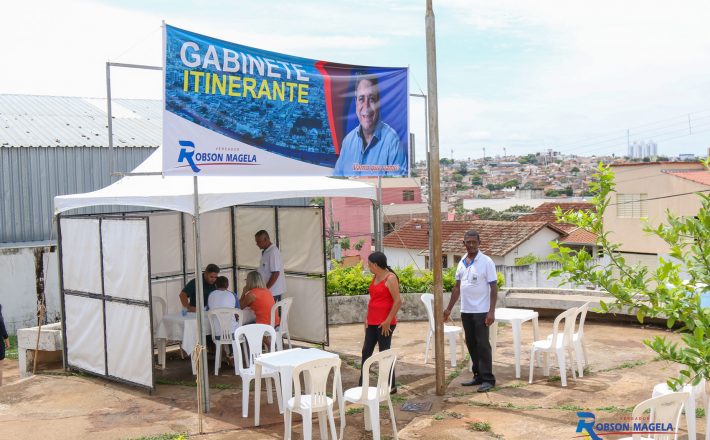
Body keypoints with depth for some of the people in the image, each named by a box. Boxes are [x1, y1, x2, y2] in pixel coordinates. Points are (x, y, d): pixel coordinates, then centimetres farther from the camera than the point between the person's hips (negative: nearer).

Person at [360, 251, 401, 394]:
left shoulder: (390, 278, -15)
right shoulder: (375, 277, 10)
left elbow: (398, 301, -19)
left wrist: (388, 321, -19)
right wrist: (367, 316, 11)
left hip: (384, 324, -9)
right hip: (372, 322, 9)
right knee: (366, 351, 10)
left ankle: (391, 386, 11)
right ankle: (362, 385, 18)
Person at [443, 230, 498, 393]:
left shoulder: (486, 262, -8)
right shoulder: (461, 262, 9)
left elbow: (494, 288, -10)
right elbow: (457, 287, 15)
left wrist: (491, 311, -18)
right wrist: (449, 308, 12)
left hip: (481, 311, -6)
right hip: (465, 311, 6)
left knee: (482, 345, -4)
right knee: (471, 344, 10)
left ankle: (488, 379, 1)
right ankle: (478, 376, 19)